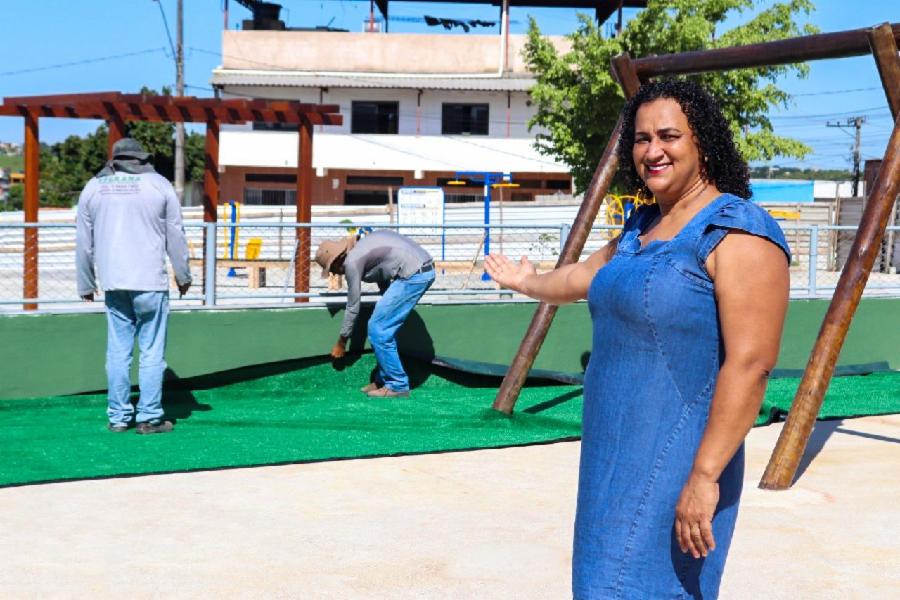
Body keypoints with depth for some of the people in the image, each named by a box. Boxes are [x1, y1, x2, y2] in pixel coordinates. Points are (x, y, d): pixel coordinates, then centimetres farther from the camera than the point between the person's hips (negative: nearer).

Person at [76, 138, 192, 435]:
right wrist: (183, 276, 15)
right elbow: (175, 236, 4)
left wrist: (85, 285, 21)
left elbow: (84, 243, 13)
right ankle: (149, 418, 1)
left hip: (113, 284, 3)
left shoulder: (93, 187, 11)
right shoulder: (159, 184, 2)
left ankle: (118, 417, 12)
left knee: (118, 351, 9)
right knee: (152, 352, 1)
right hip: (150, 282, -3)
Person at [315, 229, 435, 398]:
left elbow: (353, 307, 0)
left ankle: (397, 385, 2)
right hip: (425, 269, 10)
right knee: (385, 328, 16)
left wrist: (341, 343, 11)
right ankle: (383, 380, 22)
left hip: (412, 274, -10)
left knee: (378, 329, -3)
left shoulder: (352, 262, -7)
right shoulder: (361, 247, 19)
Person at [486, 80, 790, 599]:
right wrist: (528, 282, 51)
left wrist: (705, 476, -26)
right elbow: (584, 276, 33)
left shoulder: (737, 233, -15)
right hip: (619, 455, 9)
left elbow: (751, 363, -22)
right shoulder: (643, 226, 13)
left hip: (675, 466, -9)